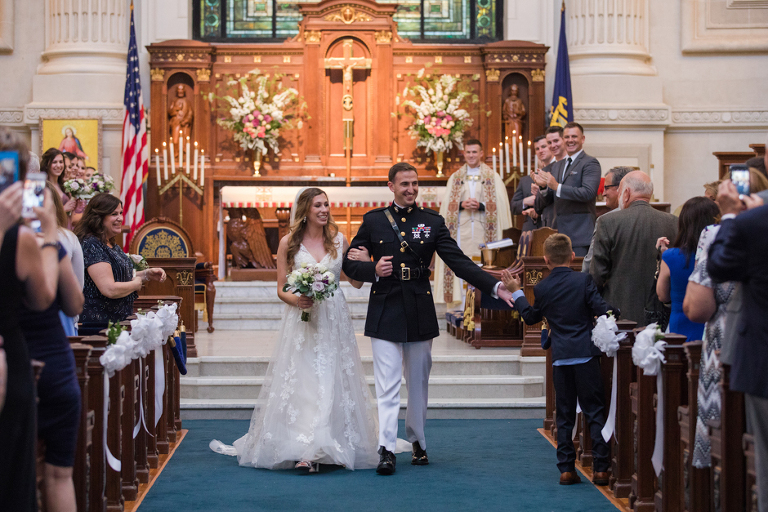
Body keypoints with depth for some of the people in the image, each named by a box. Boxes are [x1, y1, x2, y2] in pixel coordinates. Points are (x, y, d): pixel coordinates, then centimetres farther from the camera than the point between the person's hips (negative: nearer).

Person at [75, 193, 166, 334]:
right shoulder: (91, 245, -17)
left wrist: (147, 275, 12)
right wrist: (136, 284, -6)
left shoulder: (111, 244, 14)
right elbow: (109, 289, -24)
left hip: (120, 321, 10)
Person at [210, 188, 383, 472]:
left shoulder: (339, 240, 8)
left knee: (333, 383, -2)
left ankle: (325, 448, 2)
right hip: (301, 320, -2)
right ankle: (305, 451, -6)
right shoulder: (288, 243, 2)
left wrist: (365, 254, -4)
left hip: (334, 320, 2)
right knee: (301, 383, -7)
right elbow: (281, 290, 4)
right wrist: (295, 300, -16)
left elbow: (357, 282, 11)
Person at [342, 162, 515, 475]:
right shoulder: (373, 221, 5)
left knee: (419, 384, 11)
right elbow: (350, 263, 8)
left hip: (420, 314, 2)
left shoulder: (432, 221, 6)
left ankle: (416, 441, 25)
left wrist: (495, 287, -11)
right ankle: (386, 449, -7)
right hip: (385, 314, -1)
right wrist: (373, 270, -14)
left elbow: (459, 261, 0)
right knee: (387, 386, -6)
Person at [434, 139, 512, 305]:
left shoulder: (493, 177, 9)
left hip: (483, 229, -1)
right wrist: (462, 205, -9)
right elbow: (447, 204, 10)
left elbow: (500, 204, 1)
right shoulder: (455, 178, 15)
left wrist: (480, 206, -13)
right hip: (461, 228, 1)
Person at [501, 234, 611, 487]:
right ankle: (600, 468, -1)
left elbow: (531, 317, 17)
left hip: (560, 358, 2)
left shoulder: (541, 288, 3)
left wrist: (516, 292, 27)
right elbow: (602, 311, -11)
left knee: (564, 415, 9)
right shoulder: (584, 280, -5)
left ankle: (566, 469, 8)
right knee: (595, 412, 2)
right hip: (586, 354, -2)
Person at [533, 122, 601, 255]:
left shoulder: (590, 163, -2)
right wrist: (543, 186, -3)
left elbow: (588, 192, -18)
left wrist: (557, 186, -21)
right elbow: (547, 202, 20)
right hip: (559, 232, 7)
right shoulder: (557, 166, 21)